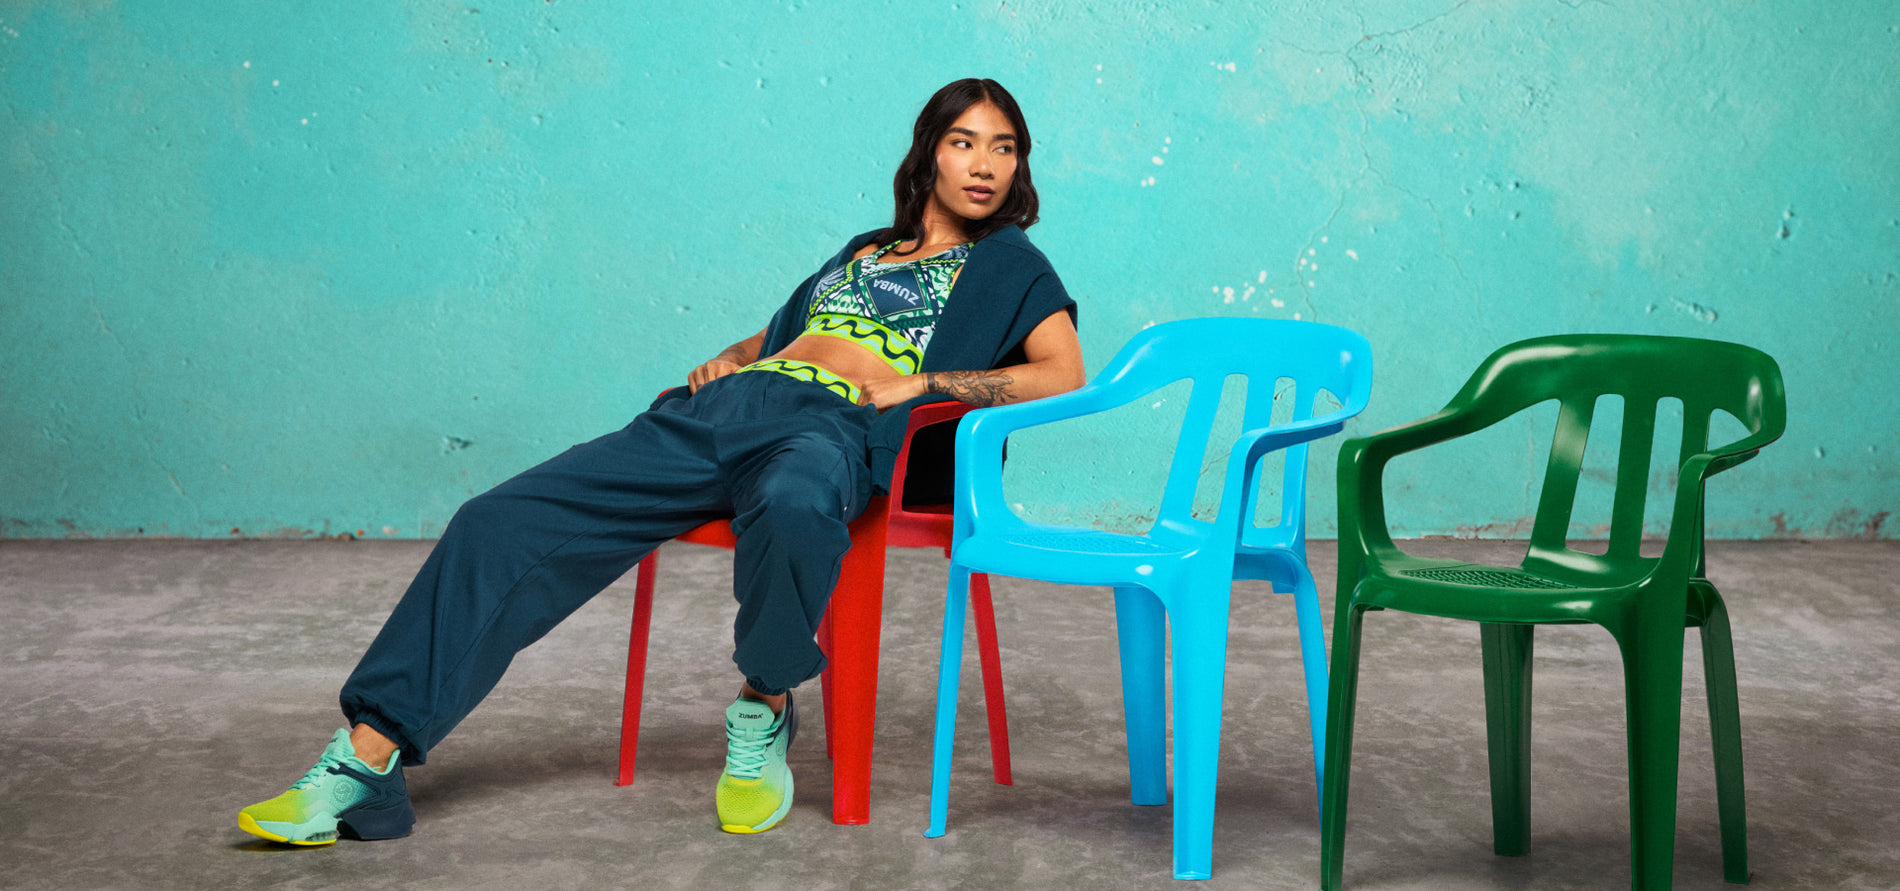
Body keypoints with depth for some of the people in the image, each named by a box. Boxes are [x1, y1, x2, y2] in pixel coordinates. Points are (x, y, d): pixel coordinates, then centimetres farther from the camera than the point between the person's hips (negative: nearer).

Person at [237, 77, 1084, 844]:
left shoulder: (1007, 264, 18)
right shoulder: (862, 251, 34)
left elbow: (1063, 374, 1)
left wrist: (921, 382, -6)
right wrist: (724, 362, 17)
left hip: (836, 425, -5)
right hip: (722, 405, 5)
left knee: (792, 508, -46)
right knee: (505, 521, -14)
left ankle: (761, 716, -17)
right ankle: (365, 762, -18)